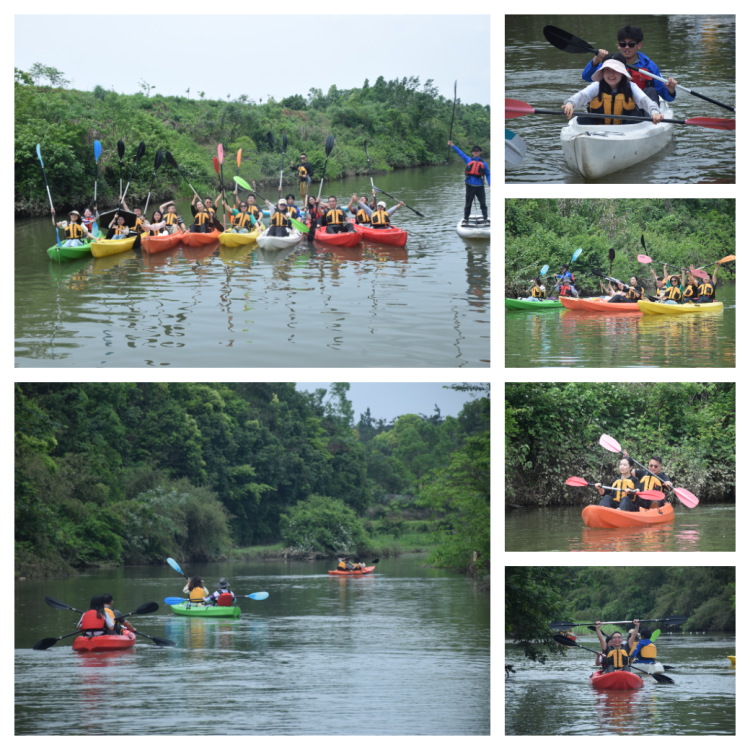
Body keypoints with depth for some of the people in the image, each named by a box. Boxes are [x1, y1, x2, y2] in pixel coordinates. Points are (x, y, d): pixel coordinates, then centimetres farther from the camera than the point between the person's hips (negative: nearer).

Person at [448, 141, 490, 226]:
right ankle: (465, 219, 12)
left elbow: (488, 174, 11)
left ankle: (485, 219, 7)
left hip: (479, 187, -1)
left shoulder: (483, 163, 9)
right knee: (468, 204, 5)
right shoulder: (469, 160, 12)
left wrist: (489, 185, 3)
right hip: (470, 186, 1)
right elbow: (460, 153, 16)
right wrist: (452, 145, 14)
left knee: (483, 204, -1)